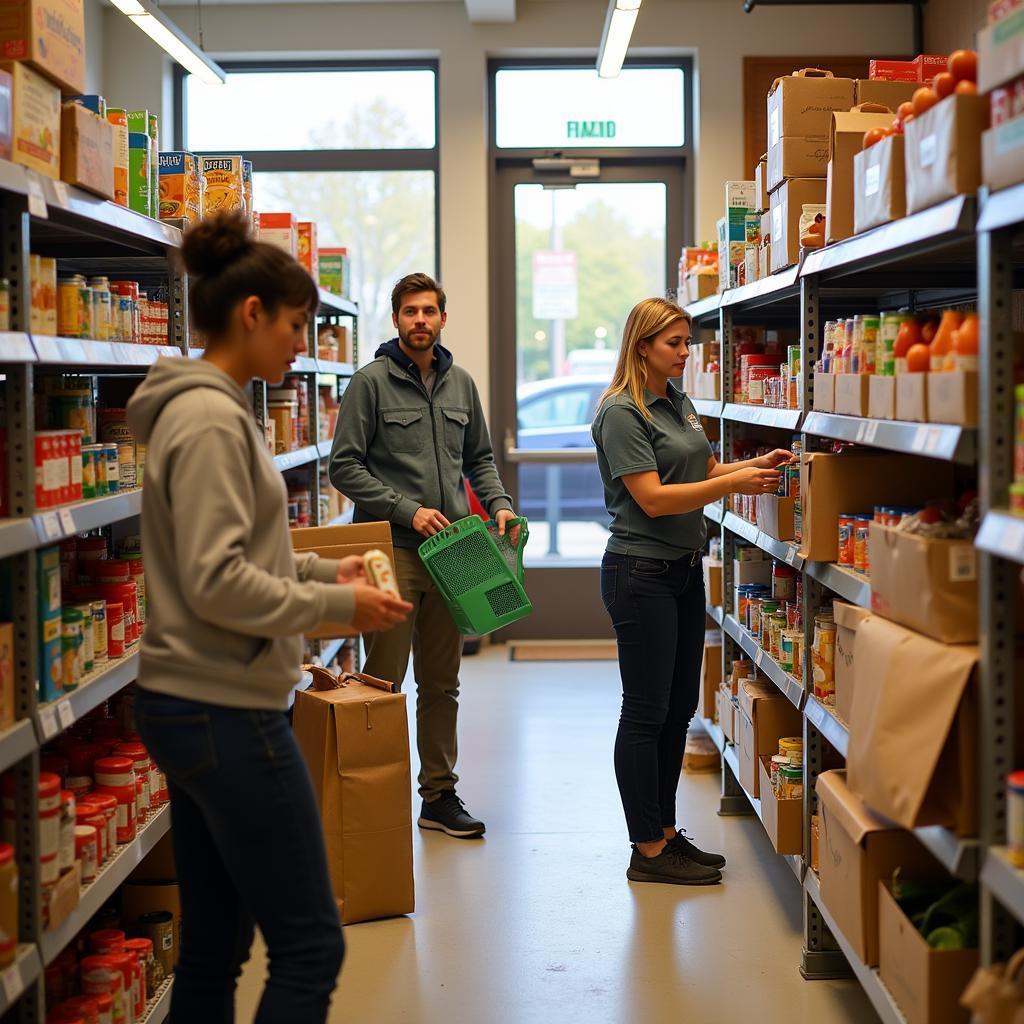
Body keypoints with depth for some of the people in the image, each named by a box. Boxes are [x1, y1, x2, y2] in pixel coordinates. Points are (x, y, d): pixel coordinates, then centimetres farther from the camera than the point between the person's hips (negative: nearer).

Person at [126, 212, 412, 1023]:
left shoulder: (210, 409, 13)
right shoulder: (210, 421, -16)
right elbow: (217, 585, -21)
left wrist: (320, 569, 14)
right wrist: (339, 606, -12)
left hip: (189, 708, 10)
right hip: (225, 712, -10)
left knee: (213, 946, 15)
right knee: (310, 946, -2)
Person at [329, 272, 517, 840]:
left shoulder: (460, 384, 12)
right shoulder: (372, 382, -4)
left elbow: (479, 459, 21)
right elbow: (344, 467, -8)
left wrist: (499, 504, 2)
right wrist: (407, 510, -14)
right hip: (391, 552, -5)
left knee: (441, 685, 12)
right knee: (383, 684, -2)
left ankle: (440, 794, 20)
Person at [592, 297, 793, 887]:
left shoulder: (680, 403, 12)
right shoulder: (622, 413, -14)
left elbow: (704, 470, 20)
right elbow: (652, 498, -21)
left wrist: (756, 465, 2)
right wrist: (735, 484, -23)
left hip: (685, 571, 9)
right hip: (642, 574, -9)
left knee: (679, 708, 14)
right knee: (646, 712, -2)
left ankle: (666, 832, 24)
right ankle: (648, 851, 6)